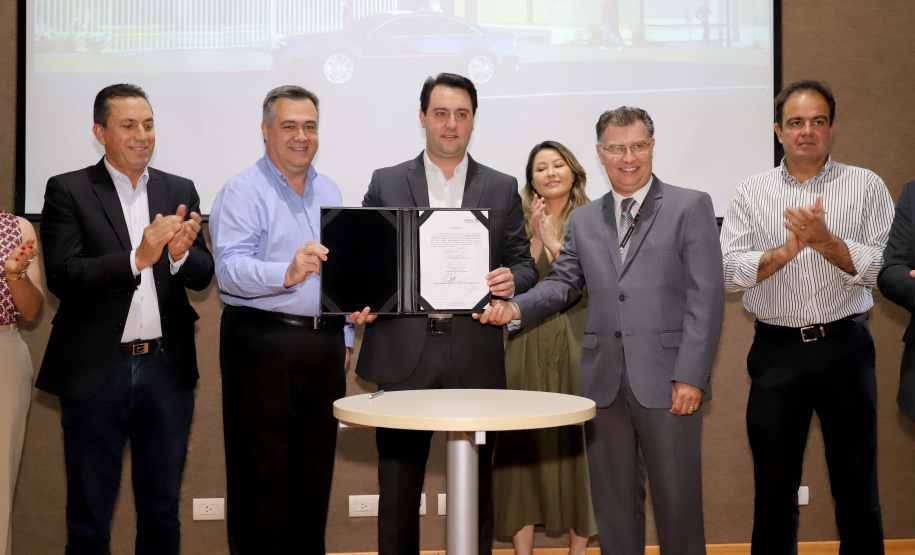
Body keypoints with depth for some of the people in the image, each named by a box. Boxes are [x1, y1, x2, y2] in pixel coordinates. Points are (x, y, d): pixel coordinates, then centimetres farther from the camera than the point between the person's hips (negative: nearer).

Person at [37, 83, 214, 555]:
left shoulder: (180, 192, 8)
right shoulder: (68, 191, -2)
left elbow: (203, 276, 3)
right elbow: (62, 276, -13)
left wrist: (180, 253, -20)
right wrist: (137, 259, -24)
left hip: (166, 369, 3)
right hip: (96, 370, -3)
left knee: (162, 510, 15)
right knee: (89, 515, 9)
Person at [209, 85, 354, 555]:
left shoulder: (329, 191, 16)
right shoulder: (243, 191, -5)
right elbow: (230, 268, -18)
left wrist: (345, 337, 17)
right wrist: (288, 273, -34)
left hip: (324, 344, 6)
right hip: (262, 343, -6)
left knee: (315, 469, 12)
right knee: (261, 469, -2)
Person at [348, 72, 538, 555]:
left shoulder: (503, 188, 11)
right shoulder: (386, 184, 9)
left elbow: (524, 263, 11)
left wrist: (511, 280, -12)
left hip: (476, 357, 1)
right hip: (404, 356, 0)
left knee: (477, 492, 7)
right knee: (397, 492, 5)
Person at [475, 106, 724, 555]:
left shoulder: (691, 207, 1)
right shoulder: (583, 220, 15)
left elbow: (706, 296, -5)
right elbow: (563, 283, 12)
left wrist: (690, 376, -12)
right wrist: (516, 308, -9)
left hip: (666, 382, -4)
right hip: (604, 382, 4)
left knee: (677, 499, 2)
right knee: (613, 500, 11)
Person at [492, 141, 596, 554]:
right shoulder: (518, 224, 10)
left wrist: (552, 241, -15)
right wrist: (532, 238, -11)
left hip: (574, 343, -2)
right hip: (526, 345, 2)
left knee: (575, 442, -1)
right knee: (522, 444, 1)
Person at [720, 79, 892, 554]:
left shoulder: (866, 186, 4)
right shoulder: (751, 194, 6)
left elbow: (884, 268, -6)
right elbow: (729, 272, -4)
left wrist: (825, 241, -21)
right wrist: (784, 252, -19)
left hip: (845, 347, 0)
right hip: (776, 350, 1)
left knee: (857, 482, 7)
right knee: (774, 484, 9)